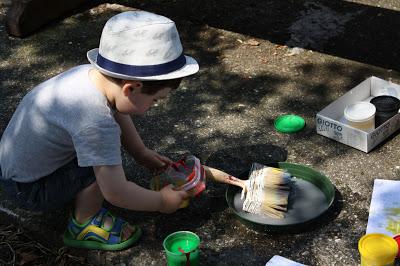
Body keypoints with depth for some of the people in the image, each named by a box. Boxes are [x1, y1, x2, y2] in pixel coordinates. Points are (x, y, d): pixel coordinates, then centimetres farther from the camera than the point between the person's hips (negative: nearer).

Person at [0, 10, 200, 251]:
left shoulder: (92, 73, -12)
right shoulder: (95, 122, -37)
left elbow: (118, 116, 11)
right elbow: (116, 194, -30)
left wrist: (142, 154, 14)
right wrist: (161, 202, -15)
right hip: (29, 190, -9)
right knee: (106, 162, -22)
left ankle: (79, 196, 19)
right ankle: (83, 226, -1)